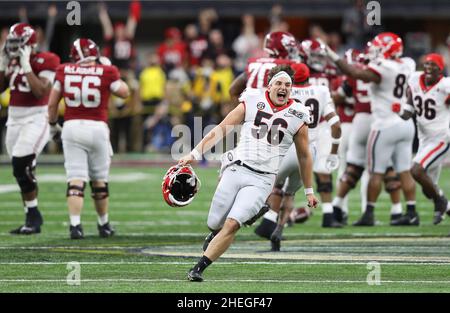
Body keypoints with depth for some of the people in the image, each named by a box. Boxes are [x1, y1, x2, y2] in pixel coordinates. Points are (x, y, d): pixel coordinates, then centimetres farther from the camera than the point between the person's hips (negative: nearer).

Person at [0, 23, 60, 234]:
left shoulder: (44, 62, -10)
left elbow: (40, 91, -21)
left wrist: (26, 66, -20)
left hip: (36, 119, -7)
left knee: (21, 165, -18)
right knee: (20, 171, 8)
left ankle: (33, 216, -7)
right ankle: (32, 218, 17)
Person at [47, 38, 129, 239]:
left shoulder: (64, 71, 2)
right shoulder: (106, 73, -3)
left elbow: (52, 103, 6)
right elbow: (124, 92, 13)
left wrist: (53, 125, 21)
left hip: (71, 127, 0)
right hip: (97, 127, 0)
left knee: (76, 179, -2)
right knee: (99, 180, 15)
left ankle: (75, 224, -16)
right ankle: (104, 225, 26)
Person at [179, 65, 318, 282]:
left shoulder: (296, 116, 4)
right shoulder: (252, 103, 3)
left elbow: (304, 156, 16)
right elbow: (222, 129, 4)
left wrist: (309, 191, 21)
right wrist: (195, 154, -5)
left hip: (261, 180, -1)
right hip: (237, 169, 1)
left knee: (232, 225, -18)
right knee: (215, 224, 1)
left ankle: (199, 268, -11)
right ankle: (217, 233, 39)